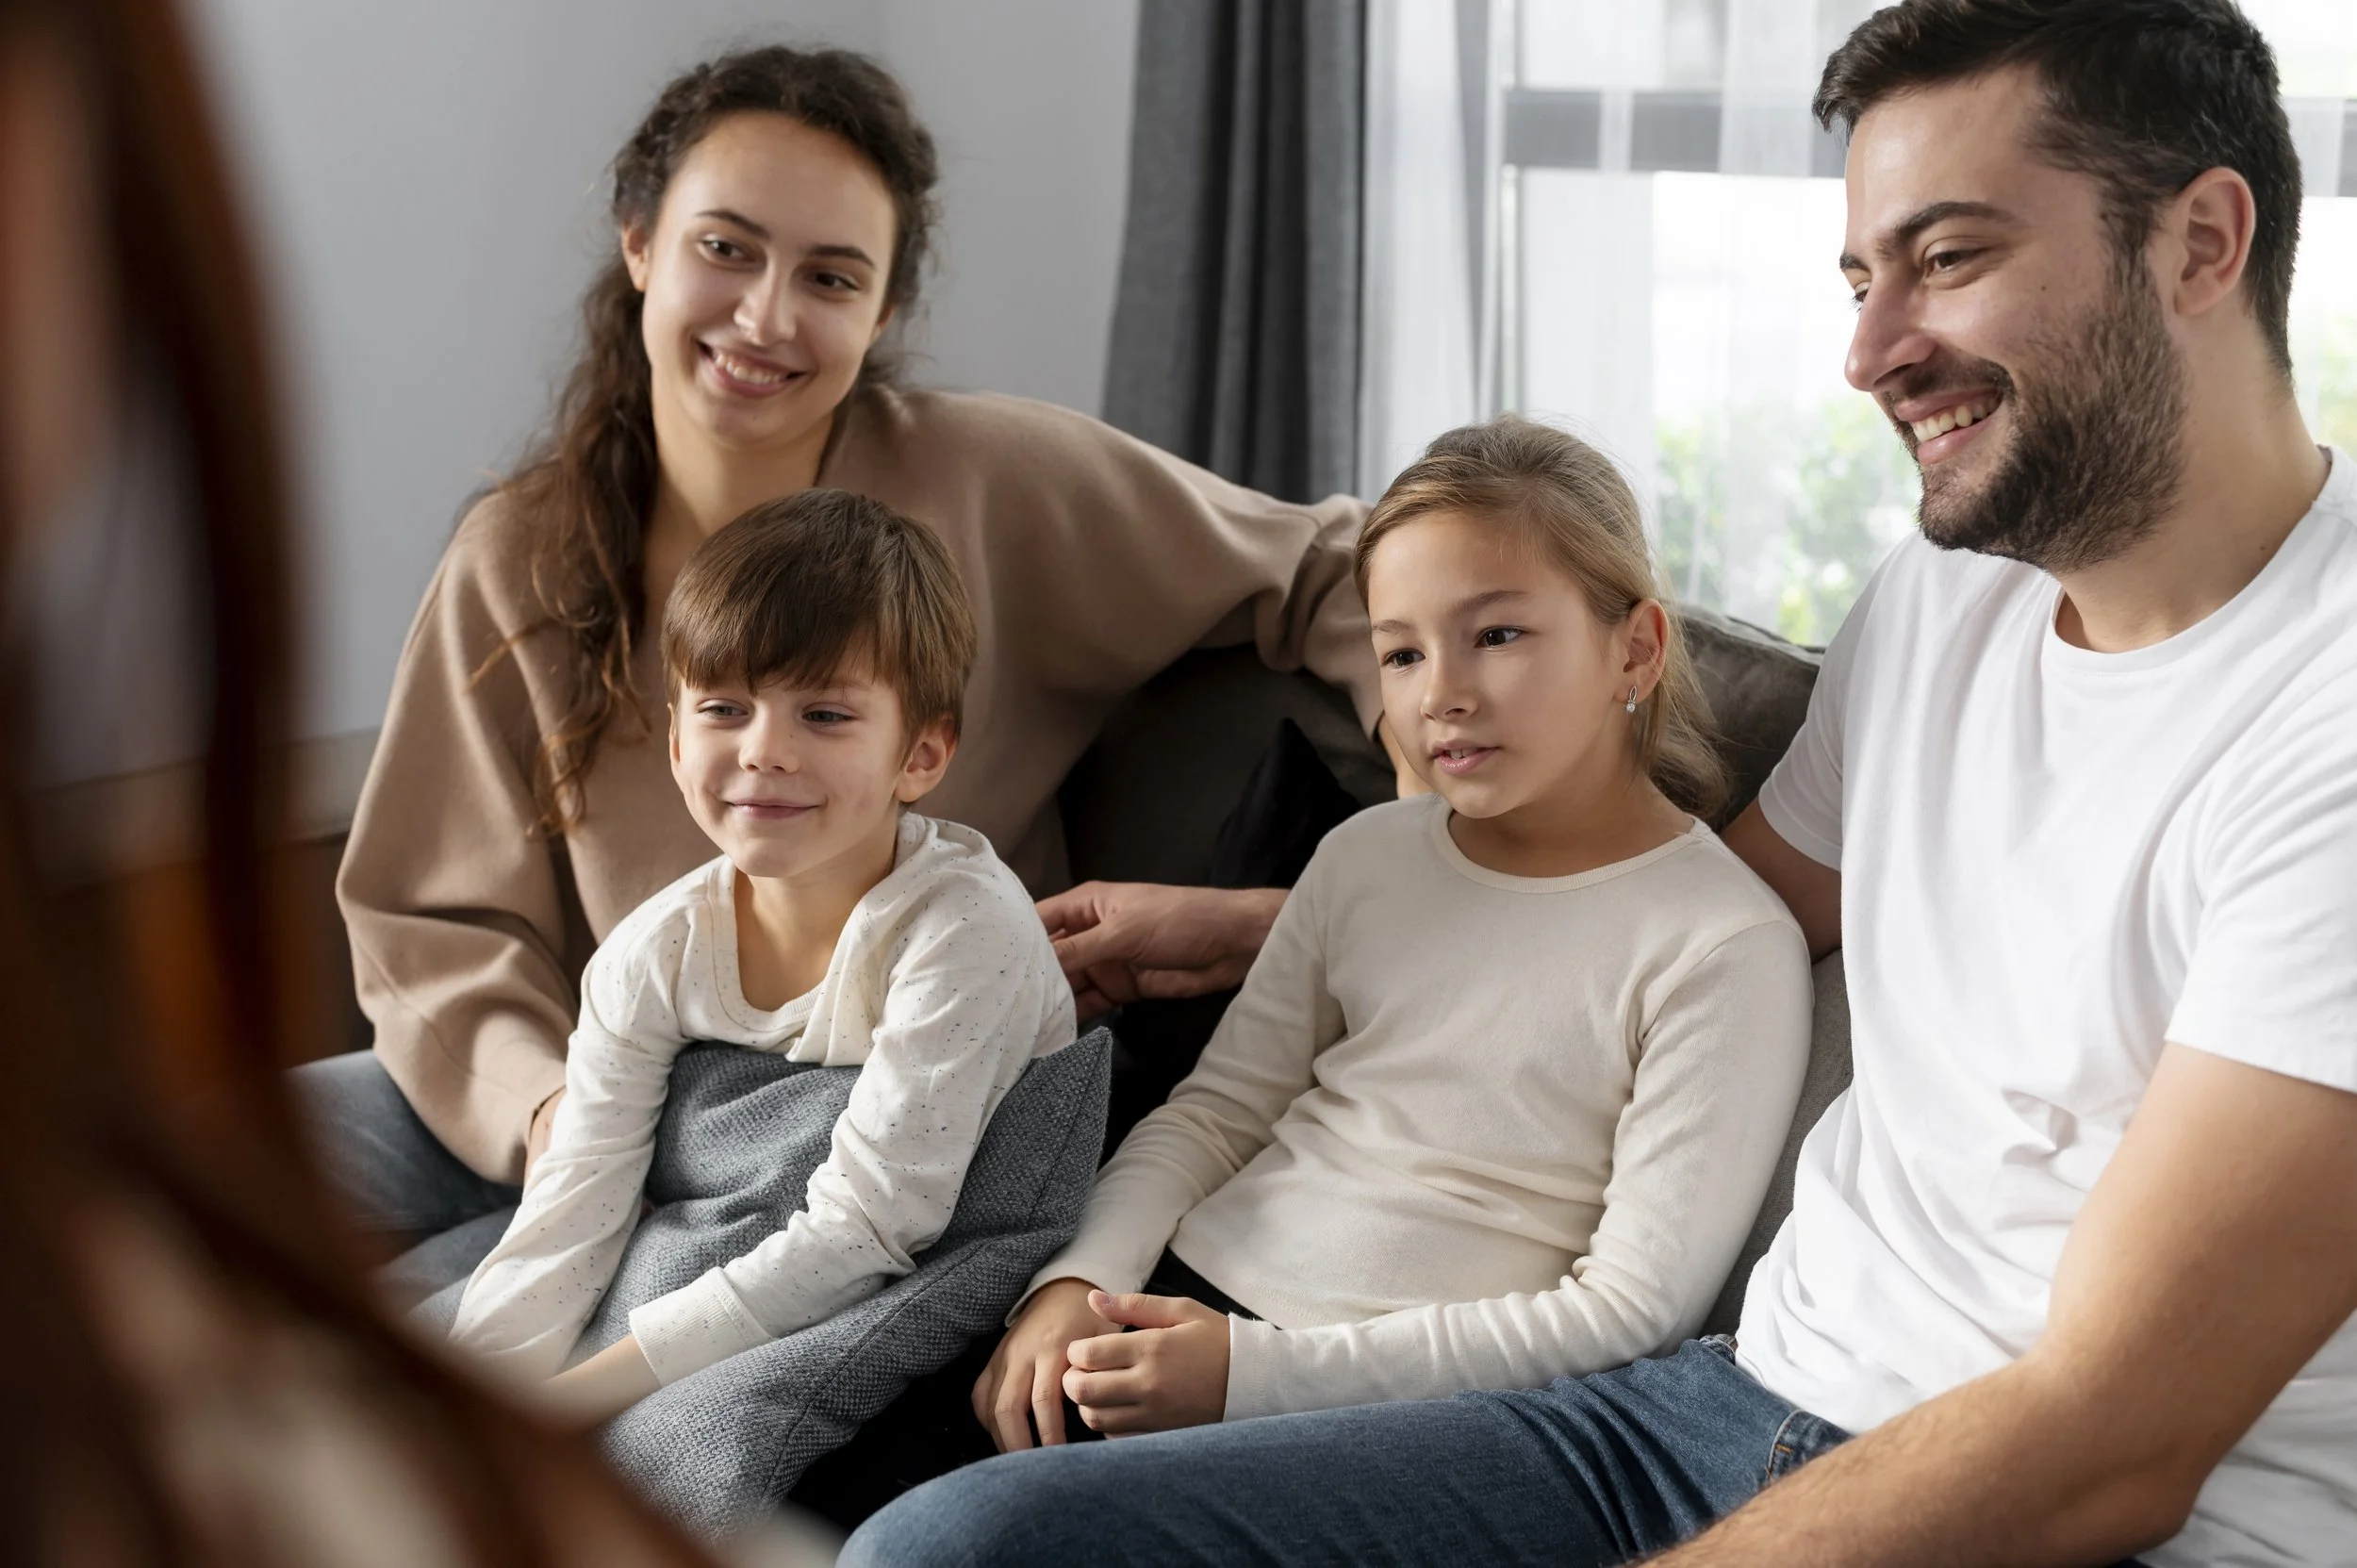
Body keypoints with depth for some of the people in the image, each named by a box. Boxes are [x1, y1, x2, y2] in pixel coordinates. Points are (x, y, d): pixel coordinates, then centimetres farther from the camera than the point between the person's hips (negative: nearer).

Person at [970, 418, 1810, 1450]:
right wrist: (1077, 1282, -6)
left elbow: (1631, 1311, -12)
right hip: (1184, 1300, 6)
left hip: (1389, 1400, -6)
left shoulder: (1723, 944, -8)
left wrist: (1259, 1369, -18)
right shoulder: (1365, 855, 11)